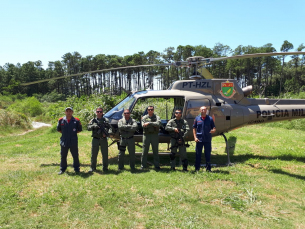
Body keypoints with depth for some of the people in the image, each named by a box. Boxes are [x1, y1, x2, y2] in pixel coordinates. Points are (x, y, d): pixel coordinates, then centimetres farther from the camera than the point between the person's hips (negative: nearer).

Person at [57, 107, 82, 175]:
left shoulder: (76, 120, -2)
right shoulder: (61, 120, 2)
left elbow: (79, 129, 8)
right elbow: (58, 129, 15)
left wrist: (74, 133, 2)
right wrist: (64, 133, 9)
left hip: (73, 142, -1)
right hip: (64, 141, 2)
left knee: (75, 156, 6)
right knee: (63, 156, 11)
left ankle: (76, 169, 20)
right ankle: (62, 169, 25)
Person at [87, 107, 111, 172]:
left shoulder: (105, 120, 6)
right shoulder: (93, 120, 9)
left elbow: (108, 127, -8)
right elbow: (88, 128, -2)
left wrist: (105, 132, -26)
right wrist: (93, 126, -22)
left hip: (103, 139, 0)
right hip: (95, 139, 1)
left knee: (105, 154, 4)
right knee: (93, 154, 6)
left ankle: (105, 167, 16)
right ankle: (93, 167, 18)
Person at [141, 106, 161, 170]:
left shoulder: (157, 117, 7)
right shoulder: (144, 117, 9)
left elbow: (158, 124, -13)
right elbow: (144, 125, -8)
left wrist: (149, 123, -17)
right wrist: (153, 125, -11)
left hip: (154, 135, 0)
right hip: (146, 135, 0)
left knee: (155, 151, 6)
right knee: (145, 151, 3)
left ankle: (157, 165, 14)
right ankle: (143, 165, 13)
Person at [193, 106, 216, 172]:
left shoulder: (210, 118, 5)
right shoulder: (197, 118, 5)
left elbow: (214, 128, 7)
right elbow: (194, 128, 7)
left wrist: (213, 130, -18)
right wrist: (195, 137, -3)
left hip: (208, 140, 0)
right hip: (199, 139, 0)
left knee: (208, 154, 5)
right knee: (198, 154, 4)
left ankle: (208, 168, 16)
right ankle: (197, 168, 14)